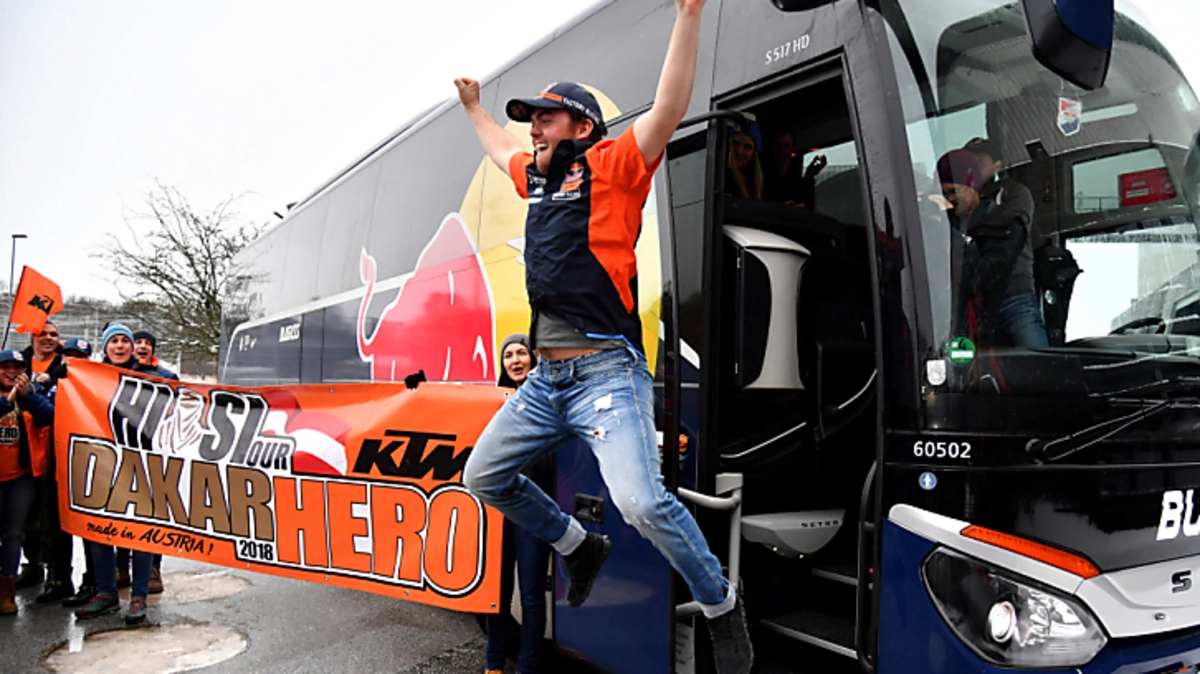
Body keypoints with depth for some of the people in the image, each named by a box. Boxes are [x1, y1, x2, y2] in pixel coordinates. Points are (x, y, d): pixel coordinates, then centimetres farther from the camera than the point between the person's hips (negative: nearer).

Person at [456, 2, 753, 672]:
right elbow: (503, 150, 40)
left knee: (641, 501, -22)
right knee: (484, 476, 12)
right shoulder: (538, 177, 18)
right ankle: (581, 547, 31)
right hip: (546, 379, 8)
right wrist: (474, 107, 53)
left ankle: (721, 603, 5)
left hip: (607, 372, -8)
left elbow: (668, 112, -16)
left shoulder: (610, 166, -2)